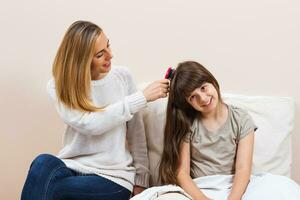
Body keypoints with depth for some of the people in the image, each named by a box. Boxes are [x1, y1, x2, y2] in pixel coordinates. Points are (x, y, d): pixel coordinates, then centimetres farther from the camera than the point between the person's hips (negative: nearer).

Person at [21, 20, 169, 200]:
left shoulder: (123, 76, 0)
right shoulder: (59, 87, -4)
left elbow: (136, 132, 4)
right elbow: (91, 125, -20)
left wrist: (141, 180, 3)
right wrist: (143, 97, -18)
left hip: (113, 177, -1)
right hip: (73, 168, 1)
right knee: (44, 163, -33)